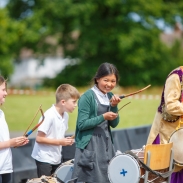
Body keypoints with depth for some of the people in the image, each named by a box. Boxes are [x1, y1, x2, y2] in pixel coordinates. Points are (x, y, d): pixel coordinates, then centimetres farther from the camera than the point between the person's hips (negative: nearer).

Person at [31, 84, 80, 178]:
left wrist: (65, 141, -3)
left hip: (56, 159, 7)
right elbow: (39, 139, -19)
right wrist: (60, 142, -18)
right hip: (44, 159, -7)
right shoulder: (49, 116, -19)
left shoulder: (65, 115, 5)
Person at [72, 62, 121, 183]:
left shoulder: (111, 96, 9)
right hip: (89, 145, -7)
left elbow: (114, 124, 8)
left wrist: (114, 106, -7)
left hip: (106, 143, 7)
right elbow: (82, 124, -16)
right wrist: (103, 117, -23)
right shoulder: (87, 97, -12)